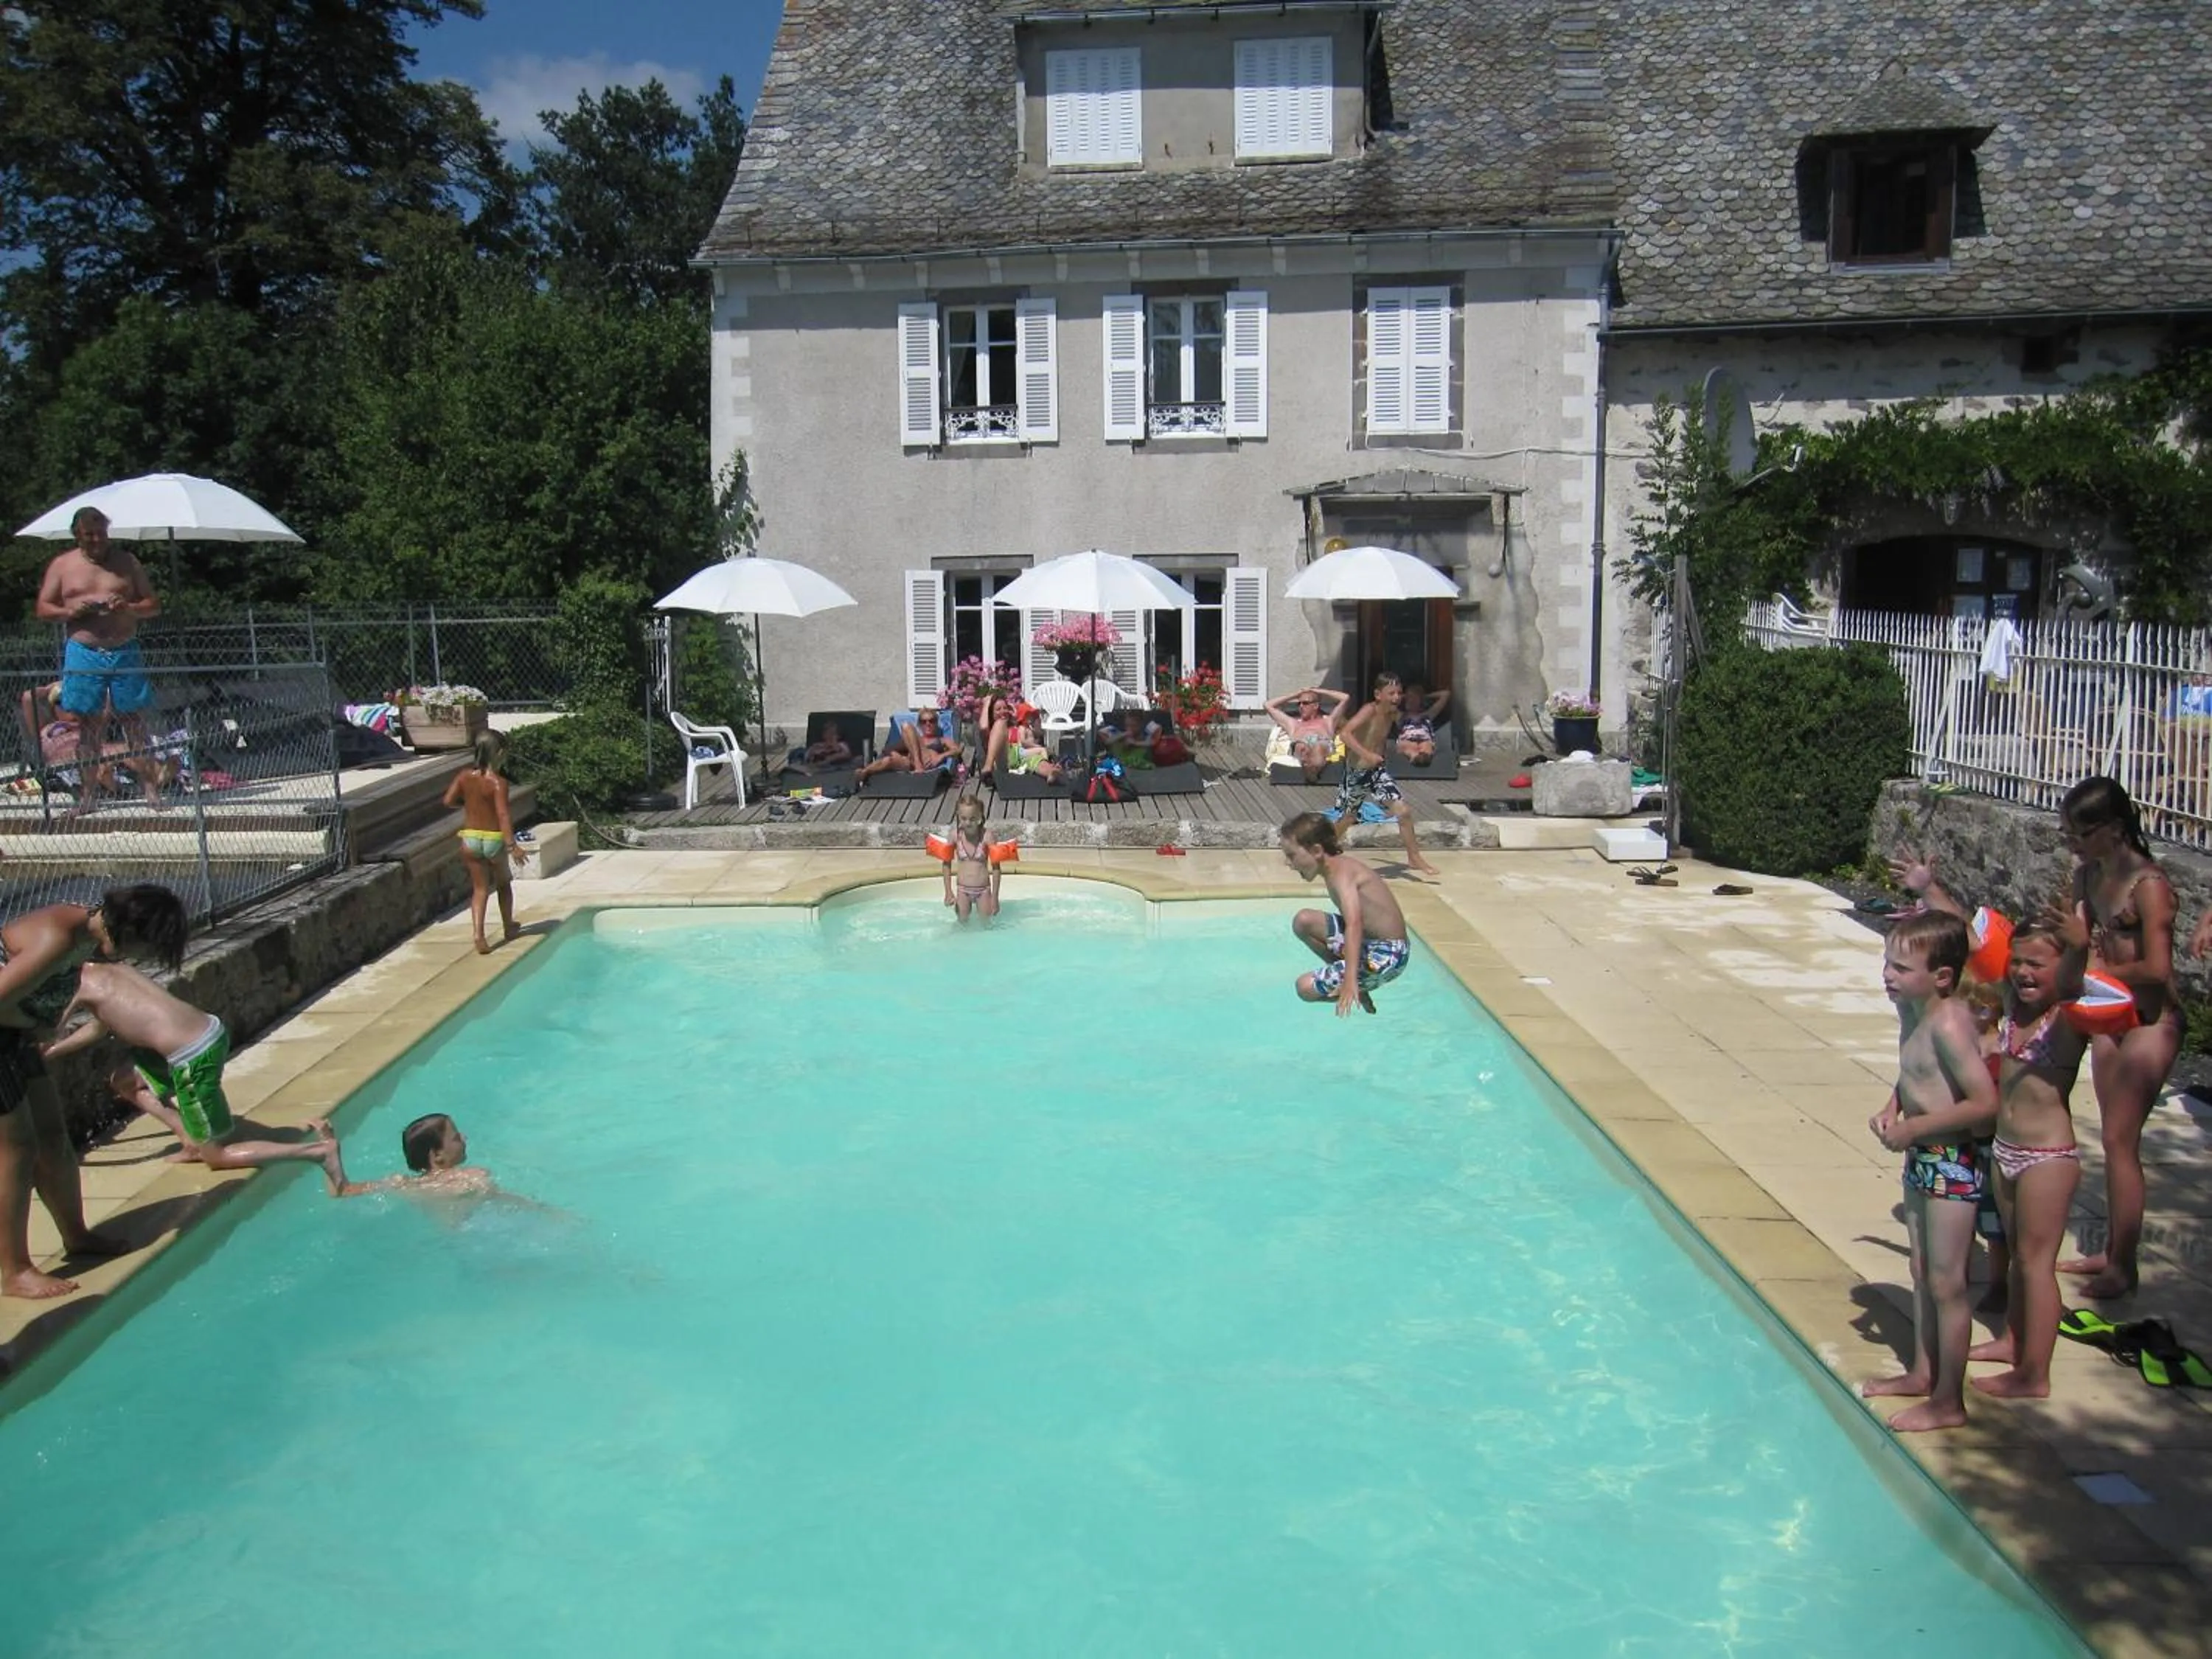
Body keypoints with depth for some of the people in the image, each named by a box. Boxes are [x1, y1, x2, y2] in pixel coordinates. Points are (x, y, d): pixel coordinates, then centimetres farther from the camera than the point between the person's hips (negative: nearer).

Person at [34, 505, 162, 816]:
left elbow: (154, 606, 8)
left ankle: (150, 787, 3)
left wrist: (129, 608, -12)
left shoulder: (127, 562, 9)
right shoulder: (61, 565, 9)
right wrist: (69, 611, -12)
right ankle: (87, 793, 9)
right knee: (87, 723, 3)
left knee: (135, 719, 0)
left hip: (125, 651, 0)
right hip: (84, 653, 0)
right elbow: (42, 609, 9)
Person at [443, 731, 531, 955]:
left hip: (470, 838, 4)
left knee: (480, 888, 10)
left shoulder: (465, 775, -2)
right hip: (494, 839, -3)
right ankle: (508, 927, 35)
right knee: (504, 883, 21)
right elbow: (503, 815, -24)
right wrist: (512, 845, -26)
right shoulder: (498, 783, -17)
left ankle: (479, 935, -7)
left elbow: (449, 800, -3)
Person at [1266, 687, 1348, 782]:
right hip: (1300, 746, 1)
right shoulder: (1293, 724, 43)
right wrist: (1296, 694, 45)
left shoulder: (1328, 721, 38)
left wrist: (1316, 691, 41)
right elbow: (1268, 706, 44)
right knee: (1301, 746, -39)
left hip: (1324, 744, -1)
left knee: (1319, 746, -40)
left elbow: (1345, 698, 34)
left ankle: (1314, 769, -65)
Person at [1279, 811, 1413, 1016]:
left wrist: (1350, 981, -45)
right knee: (1303, 922, 10)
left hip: (1386, 956, -9)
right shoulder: (1339, 865, 7)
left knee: (1306, 987, -12)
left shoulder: (1341, 873, -21)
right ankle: (1341, 971, 14)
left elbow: (1354, 924, -36)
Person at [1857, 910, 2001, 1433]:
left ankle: (1948, 1401, 14)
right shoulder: (1911, 1010, 3)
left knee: (1946, 1283, 1)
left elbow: (1985, 1102, -28)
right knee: (1923, 1273, 21)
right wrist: (1892, 1109, 2)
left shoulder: (1948, 1023, -24)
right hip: (1921, 1160, 10)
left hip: (1952, 1165, -9)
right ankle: (1923, 1373, 36)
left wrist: (1913, 1128, -23)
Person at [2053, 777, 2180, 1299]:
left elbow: (2156, 968, -23)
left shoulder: (2149, 886, -21)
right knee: (2115, 1139, 16)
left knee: (2120, 1142, -4)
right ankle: (2112, 1251, 28)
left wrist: (2098, 969, -12)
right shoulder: (2088, 875, 3)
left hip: (2150, 1024, -8)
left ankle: (2122, 1268, 7)